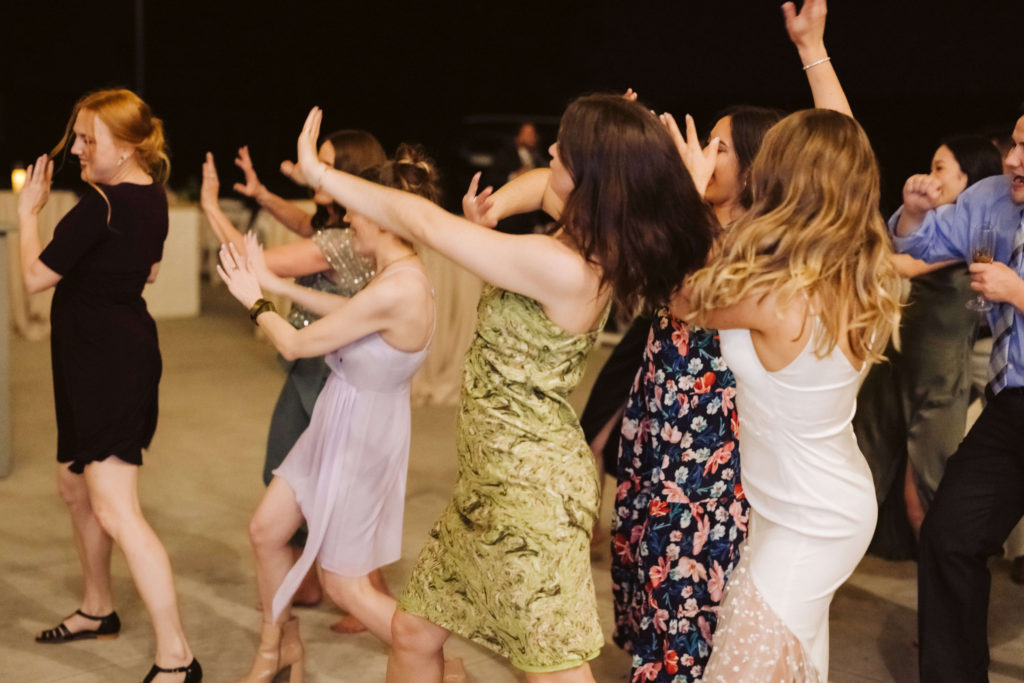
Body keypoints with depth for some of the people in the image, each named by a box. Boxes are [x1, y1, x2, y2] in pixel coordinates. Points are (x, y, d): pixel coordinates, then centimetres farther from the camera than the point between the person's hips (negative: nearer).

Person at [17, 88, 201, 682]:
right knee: (75, 486, 24)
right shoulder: (152, 198, 8)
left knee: (115, 512, -13)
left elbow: (36, 277, -13)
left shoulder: (100, 205, -21)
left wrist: (29, 211, 0)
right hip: (126, 350, 11)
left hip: (106, 360, -11)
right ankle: (99, 611, 39)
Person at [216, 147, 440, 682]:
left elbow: (296, 345, -20)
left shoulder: (397, 288, -31)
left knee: (345, 586, 3)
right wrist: (273, 284, 17)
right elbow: (347, 310, 18)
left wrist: (255, 302, -1)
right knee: (266, 531, 18)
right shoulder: (402, 272, -3)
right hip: (337, 422, 9)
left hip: (362, 436, -9)